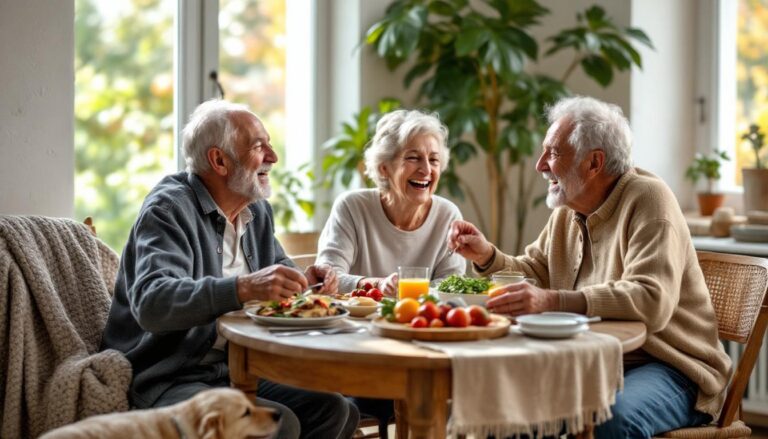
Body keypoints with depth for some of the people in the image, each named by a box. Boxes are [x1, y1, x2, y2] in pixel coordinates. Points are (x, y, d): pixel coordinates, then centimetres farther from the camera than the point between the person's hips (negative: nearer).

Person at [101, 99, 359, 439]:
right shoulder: (168, 209, -13)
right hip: (167, 381, -8)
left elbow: (274, 273, 26)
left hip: (234, 370, 8)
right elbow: (151, 303, -29)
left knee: (335, 410, -12)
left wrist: (304, 280, 0)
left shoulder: (257, 210, 13)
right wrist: (243, 287, -42)